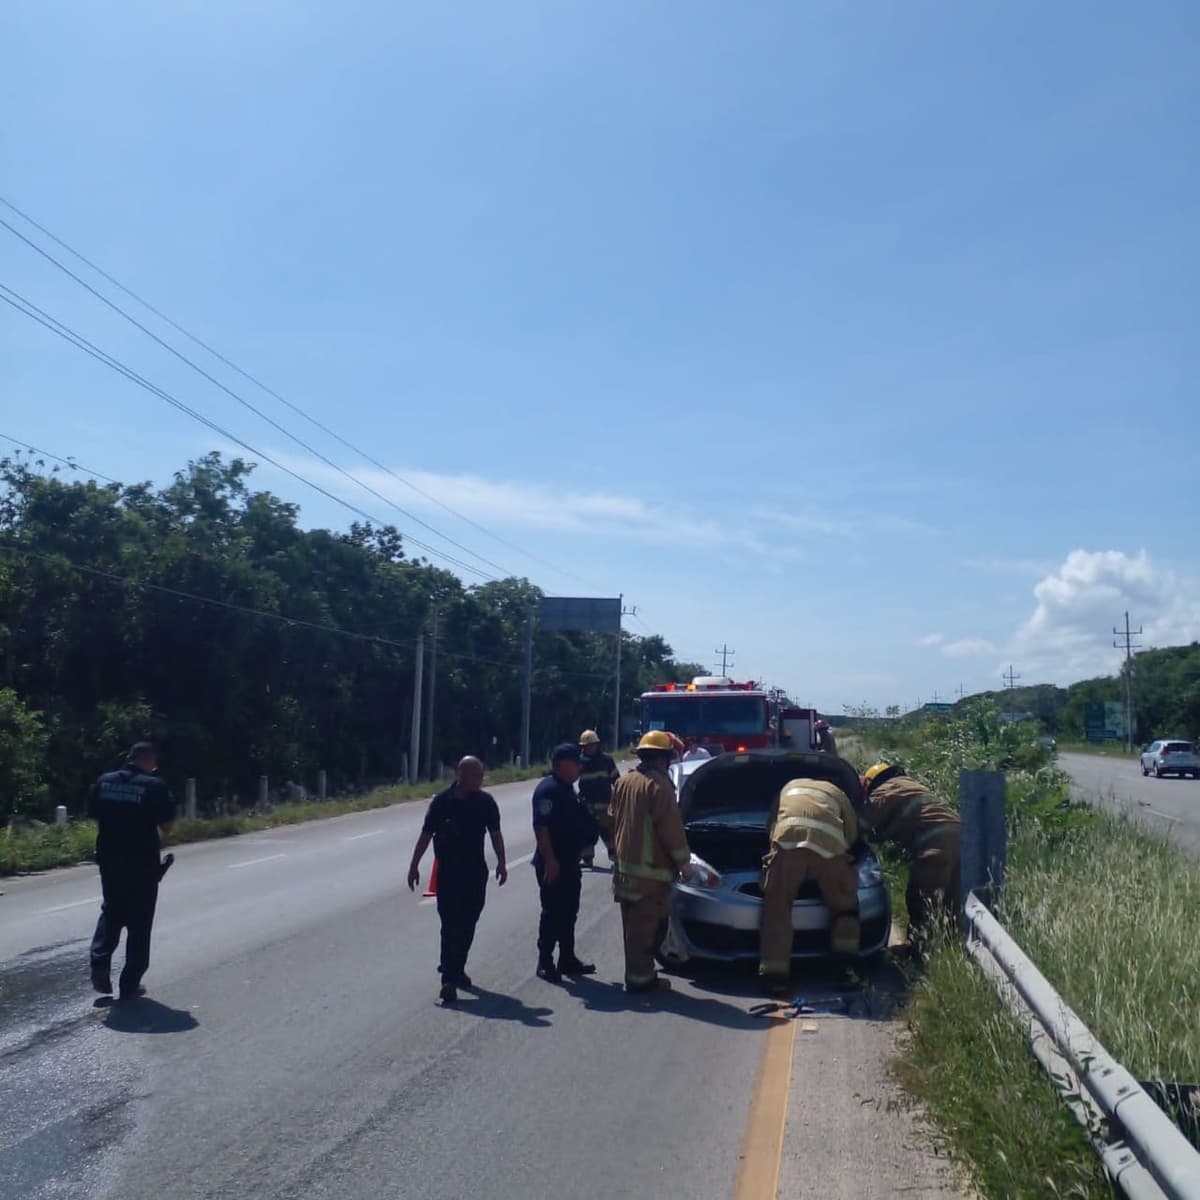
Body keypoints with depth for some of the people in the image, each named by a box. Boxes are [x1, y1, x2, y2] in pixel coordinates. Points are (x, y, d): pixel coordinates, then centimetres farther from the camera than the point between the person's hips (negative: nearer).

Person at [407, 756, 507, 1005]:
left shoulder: (485, 801, 1)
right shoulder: (442, 801, -7)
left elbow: (495, 833, 9)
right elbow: (426, 834, -2)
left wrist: (501, 862, 2)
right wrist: (414, 864, -2)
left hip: (476, 871, 4)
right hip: (448, 872, -4)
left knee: (468, 925, 12)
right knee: (451, 926, -9)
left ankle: (456, 969, 29)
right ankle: (449, 980, -12)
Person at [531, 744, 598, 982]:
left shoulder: (566, 788, 14)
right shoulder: (548, 789, -17)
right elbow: (541, 827, -23)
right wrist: (549, 860, -27)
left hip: (569, 862, 10)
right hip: (553, 864, -10)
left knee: (568, 913, 15)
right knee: (552, 914, -3)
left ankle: (567, 959, 24)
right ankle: (545, 963, 6)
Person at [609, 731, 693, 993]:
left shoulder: (623, 782, 11)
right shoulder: (659, 785, -14)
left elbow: (613, 820, 18)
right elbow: (670, 827, -16)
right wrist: (683, 861, -8)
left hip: (624, 866, 9)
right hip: (650, 868, -8)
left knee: (634, 925, 15)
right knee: (645, 926, -3)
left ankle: (641, 974, 23)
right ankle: (639, 977, 0)